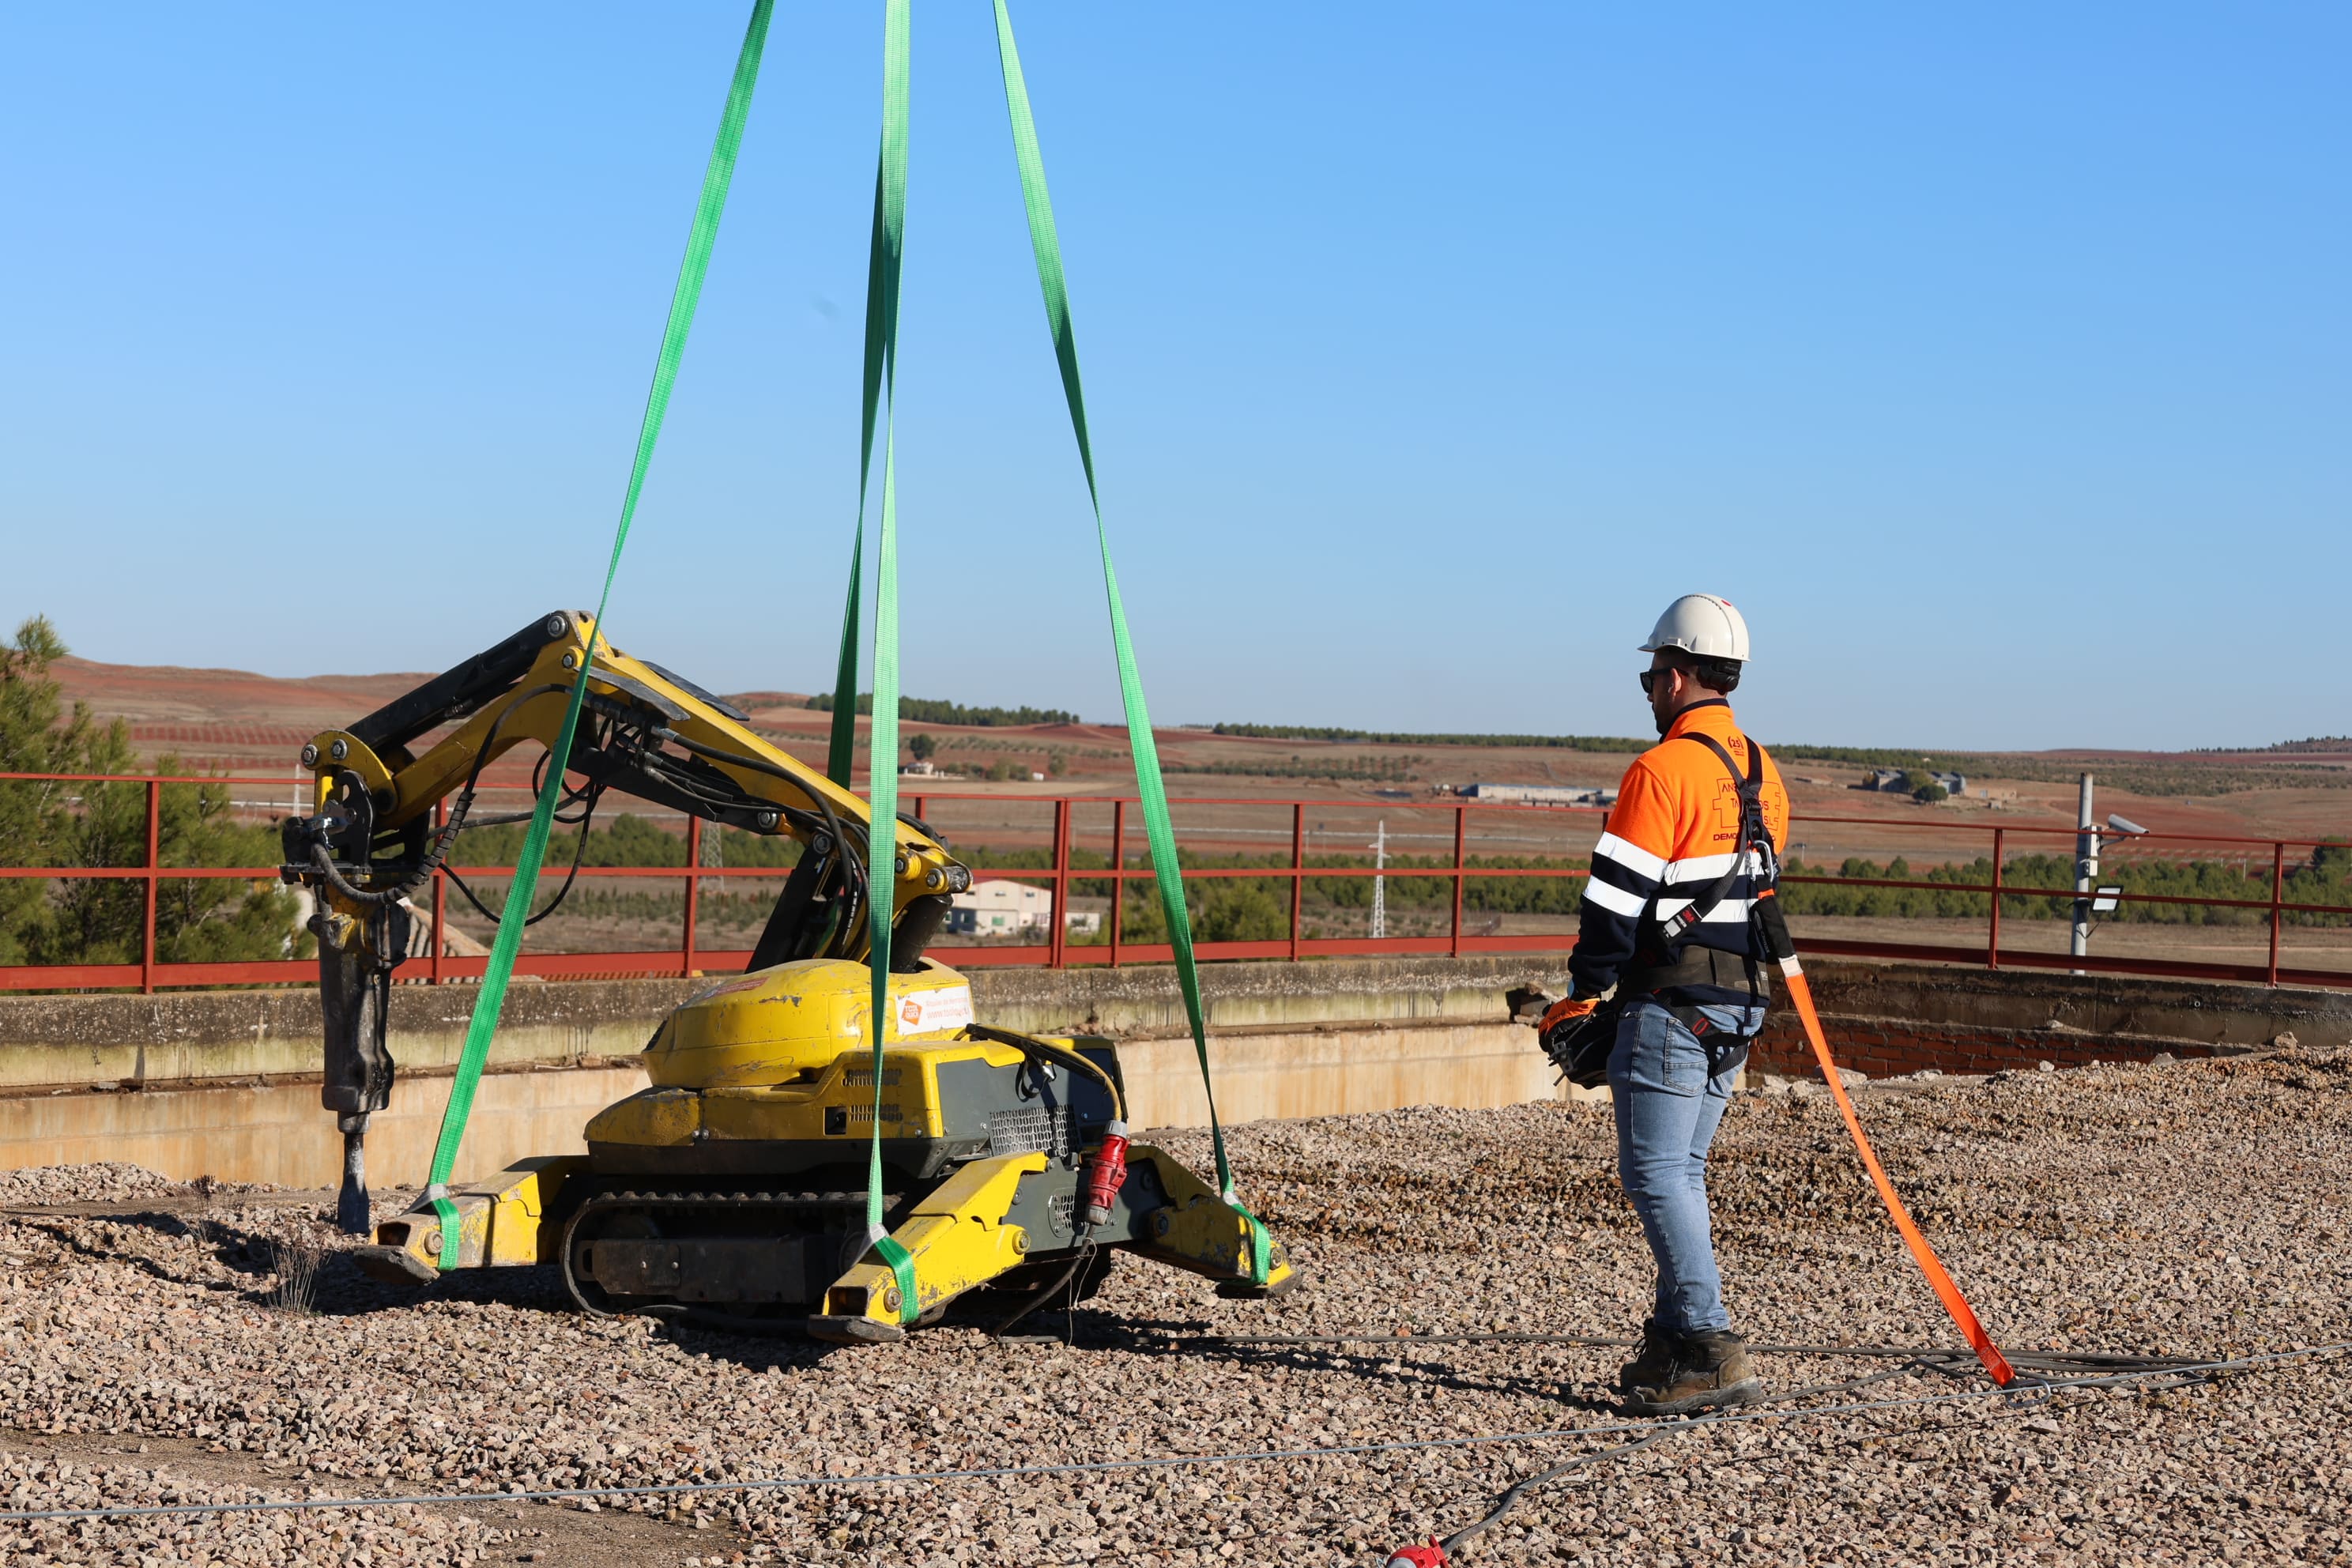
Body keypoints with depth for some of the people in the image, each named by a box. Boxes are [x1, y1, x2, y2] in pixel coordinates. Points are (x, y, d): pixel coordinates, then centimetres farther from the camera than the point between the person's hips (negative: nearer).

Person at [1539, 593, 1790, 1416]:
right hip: (1741, 1001, 9)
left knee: (1656, 1172, -7)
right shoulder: (1761, 774, 14)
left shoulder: (1662, 770, -14)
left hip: (1671, 1001, -9)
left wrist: (1582, 994, -4)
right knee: (1681, 1169, 14)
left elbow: (1617, 898, -15)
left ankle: (1712, 1350, -12)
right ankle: (1676, 1340, 16)